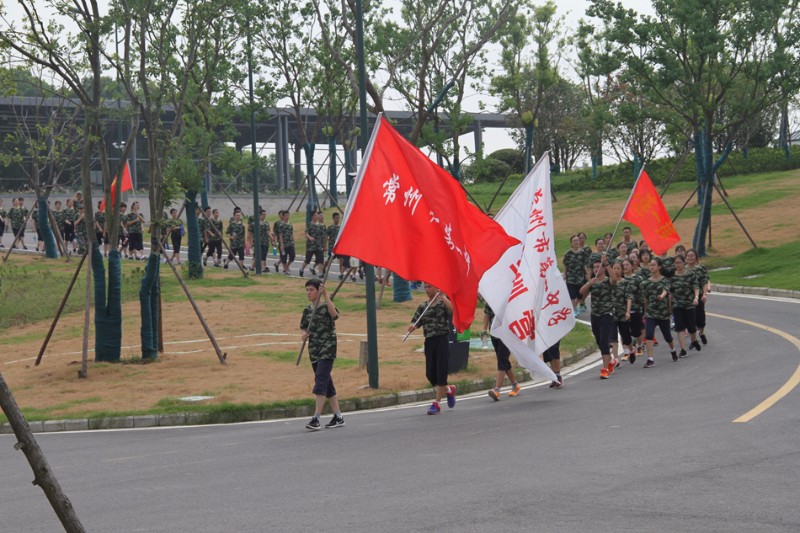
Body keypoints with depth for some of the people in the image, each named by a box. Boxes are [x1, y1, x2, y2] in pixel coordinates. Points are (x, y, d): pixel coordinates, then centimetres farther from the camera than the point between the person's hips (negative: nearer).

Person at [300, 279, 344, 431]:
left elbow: (334, 314, -31)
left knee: (320, 381, -17)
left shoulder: (326, 307, -9)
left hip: (327, 350, -7)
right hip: (314, 351, 8)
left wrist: (325, 295, -35)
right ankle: (338, 417, 19)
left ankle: (316, 418, -20)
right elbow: (303, 327, 21)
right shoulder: (307, 310, 11)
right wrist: (304, 334, -2)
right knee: (327, 384, 11)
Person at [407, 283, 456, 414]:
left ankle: (436, 403, -1)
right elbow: (415, 322, 8)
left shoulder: (443, 303, -2)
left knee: (440, 372, -6)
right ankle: (448, 390, 29)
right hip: (429, 342, 5)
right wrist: (412, 326, -14)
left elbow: (452, 310, -23)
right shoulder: (423, 307, 12)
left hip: (442, 340, -5)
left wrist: (442, 297, -26)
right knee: (430, 374, 4)